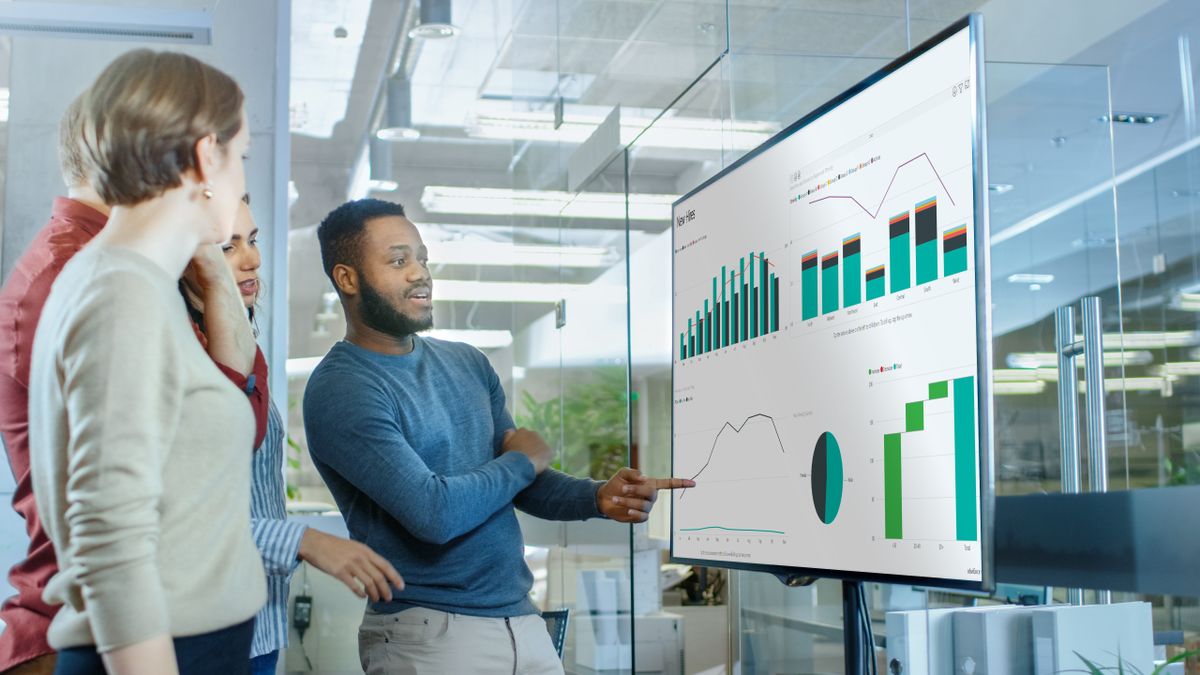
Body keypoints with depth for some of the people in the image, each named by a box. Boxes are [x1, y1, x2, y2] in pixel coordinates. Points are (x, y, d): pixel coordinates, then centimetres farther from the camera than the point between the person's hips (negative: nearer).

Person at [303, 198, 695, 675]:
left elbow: (522, 485, 11)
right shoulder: (340, 391, -15)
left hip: (522, 618, 7)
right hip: (430, 632, -6)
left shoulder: (467, 363, 8)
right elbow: (434, 512, -22)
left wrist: (598, 498, -9)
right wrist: (523, 461, -6)